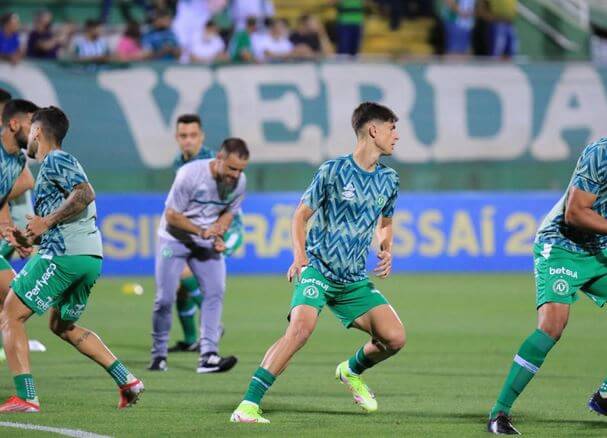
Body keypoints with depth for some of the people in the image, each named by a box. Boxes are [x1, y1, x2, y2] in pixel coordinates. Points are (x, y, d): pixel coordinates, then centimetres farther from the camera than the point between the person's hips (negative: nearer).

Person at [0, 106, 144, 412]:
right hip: (91, 257, 10)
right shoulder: (56, 164, 27)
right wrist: (31, 238, 16)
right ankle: (127, 381, 16)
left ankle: (25, 397, -13)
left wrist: (47, 222, -16)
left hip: (65, 255, -10)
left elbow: (85, 194, -20)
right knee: (62, 325, 25)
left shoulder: (55, 161, -3)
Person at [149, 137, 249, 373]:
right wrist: (201, 231, -30)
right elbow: (171, 215, -19)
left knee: (215, 291, -14)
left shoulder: (239, 181, -11)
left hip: (207, 243, 4)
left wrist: (218, 236, -11)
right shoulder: (190, 174, -26)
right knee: (165, 298, -3)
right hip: (174, 239, -4)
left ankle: (208, 356, -17)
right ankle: (159, 355, 15)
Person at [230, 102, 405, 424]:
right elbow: (301, 215, 0)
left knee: (395, 338, -8)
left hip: (355, 280, 5)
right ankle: (248, 406, -29)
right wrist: (299, 255, -15)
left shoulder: (389, 180, 9)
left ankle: (352, 370, 26)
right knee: (301, 326, -30)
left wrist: (386, 250, 4)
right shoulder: (333, 171, -7)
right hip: (317, 269, -5)